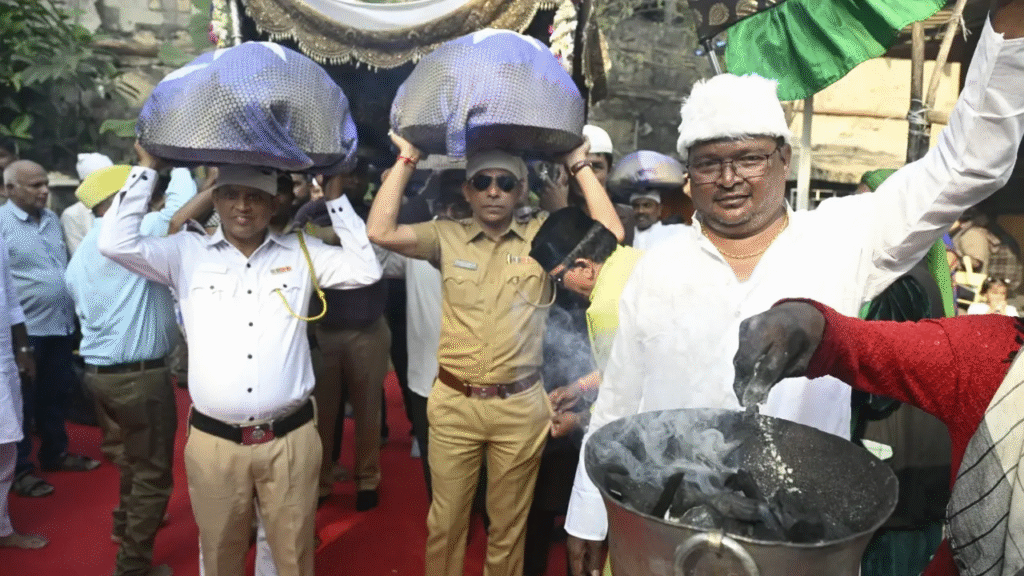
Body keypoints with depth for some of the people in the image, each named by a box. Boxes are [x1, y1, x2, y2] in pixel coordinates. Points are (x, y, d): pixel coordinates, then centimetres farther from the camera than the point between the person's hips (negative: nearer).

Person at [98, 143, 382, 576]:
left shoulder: (300, 252, 5)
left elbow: (366, 269, -2)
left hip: (290, 440, 0)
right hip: (214, 442, 0)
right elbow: (116, 244, -6)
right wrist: (147, 169, 2)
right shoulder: (188, 253, 5)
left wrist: (335, 196, 0)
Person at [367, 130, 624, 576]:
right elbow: (379, 232, -10)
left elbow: (609, 235, -11)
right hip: (453, 403, 1)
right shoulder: (446, 236, 2)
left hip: (521, 406, 0)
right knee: (446, 520, 14)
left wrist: (579, 165, -7)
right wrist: (406, 160, -7)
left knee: (508, 523, 17)